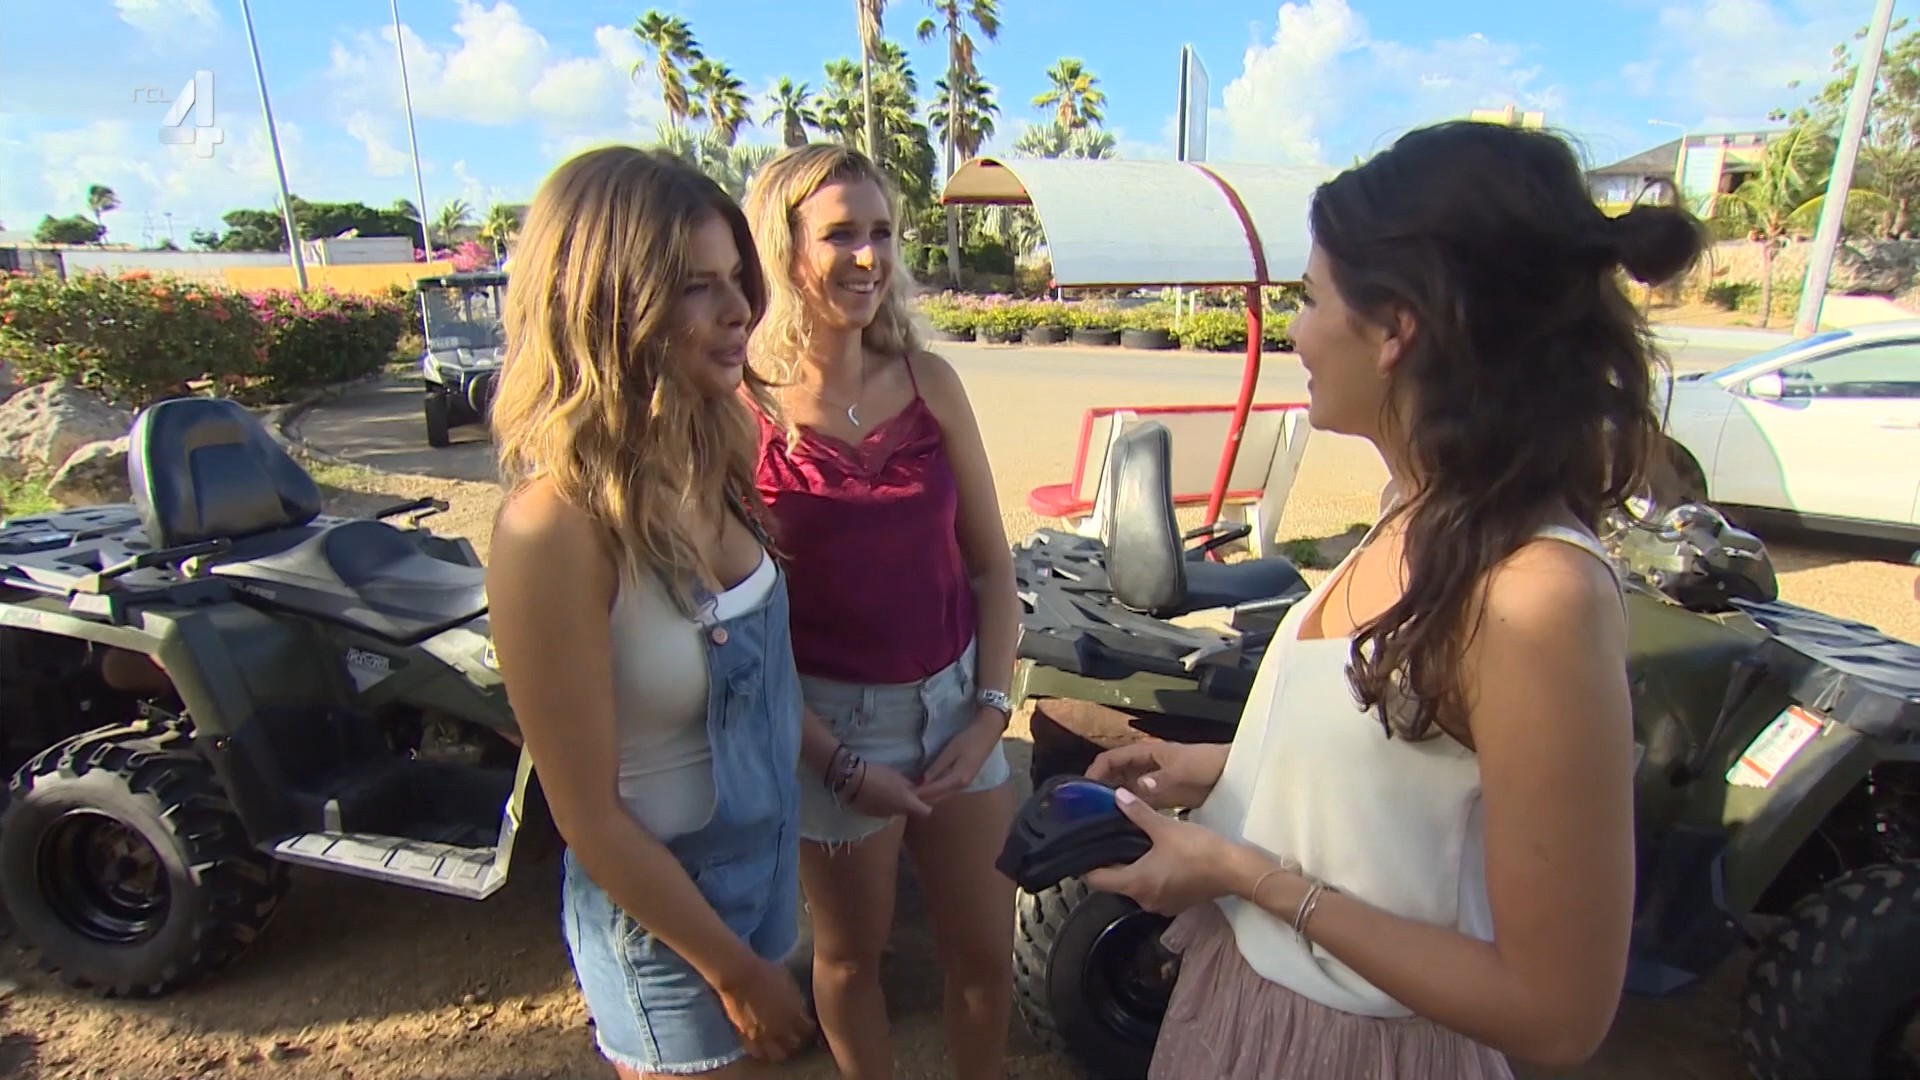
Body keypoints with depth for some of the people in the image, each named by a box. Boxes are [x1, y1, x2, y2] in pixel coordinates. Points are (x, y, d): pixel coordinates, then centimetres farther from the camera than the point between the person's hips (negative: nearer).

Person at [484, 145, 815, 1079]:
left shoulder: (706, 461, -8)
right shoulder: (558, 526, -29)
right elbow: (589, 819, -22)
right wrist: (738, 973, -14)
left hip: (766, 856, 7)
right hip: (659, 907, -6)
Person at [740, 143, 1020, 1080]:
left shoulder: (929, 380, -2)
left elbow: (990, 563, 3)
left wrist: (990, 711, -5)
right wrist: (836, 764, -13)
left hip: (953, 703, 4)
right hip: (830, 723, -3)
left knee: (984, 953, 18)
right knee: (850, 956, 20)